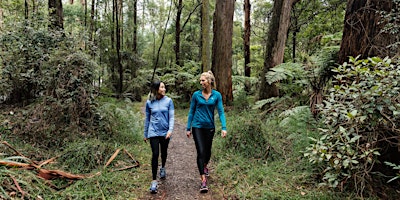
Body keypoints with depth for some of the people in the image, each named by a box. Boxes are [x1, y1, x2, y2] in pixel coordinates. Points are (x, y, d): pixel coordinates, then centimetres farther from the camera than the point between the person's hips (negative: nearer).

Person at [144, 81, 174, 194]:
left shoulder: (168, 101, -3)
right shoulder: (149, 102, 0)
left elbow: (171, 117, -4)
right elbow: (147, 119, 8)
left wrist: (170, 130, -19)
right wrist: (145, 134, 12)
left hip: (165, 132, 1)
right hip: (153, 132, -1)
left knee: (164, 152, 17)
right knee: (155, 154, -10)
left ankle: (163, 168, 47)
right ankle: (154, 181, -4)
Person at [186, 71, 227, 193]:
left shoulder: (216, 95, -4)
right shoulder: (196, 95, -3)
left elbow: (220, 112, -5)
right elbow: (191, 112, 3)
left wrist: (224, 127, -15)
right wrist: (188, 128, 3)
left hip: (210, 127, 2)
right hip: (197, 127, -2)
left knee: (208, 150, 18)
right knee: (201, 152, -10)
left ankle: (204, 166, 50)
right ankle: (203, 180, -7)